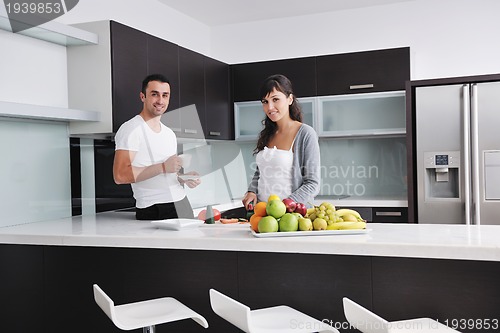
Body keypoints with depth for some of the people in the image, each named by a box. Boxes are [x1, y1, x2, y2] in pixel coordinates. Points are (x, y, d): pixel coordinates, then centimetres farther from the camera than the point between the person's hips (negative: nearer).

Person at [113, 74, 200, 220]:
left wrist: (184, 179, 4)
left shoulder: (170, 134, 17)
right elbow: (120, 175, -21)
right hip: (154, 211, -7)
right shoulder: (130, 129, -9)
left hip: (182, 203, 7)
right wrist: (163, 167, -24)